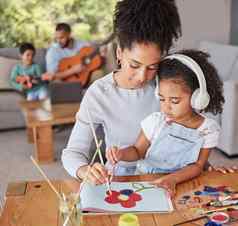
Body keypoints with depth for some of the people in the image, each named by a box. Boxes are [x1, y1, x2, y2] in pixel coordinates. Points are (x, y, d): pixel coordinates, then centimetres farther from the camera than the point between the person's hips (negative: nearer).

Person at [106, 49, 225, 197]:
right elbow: (138, 150, 3)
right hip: (145, 180, 1)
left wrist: (172, 179, -22)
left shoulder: (209, 129, -9)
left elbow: (198, 165, -5)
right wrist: (121, 154, -19)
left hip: (181, 184, 0)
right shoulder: (155, 121, -8)